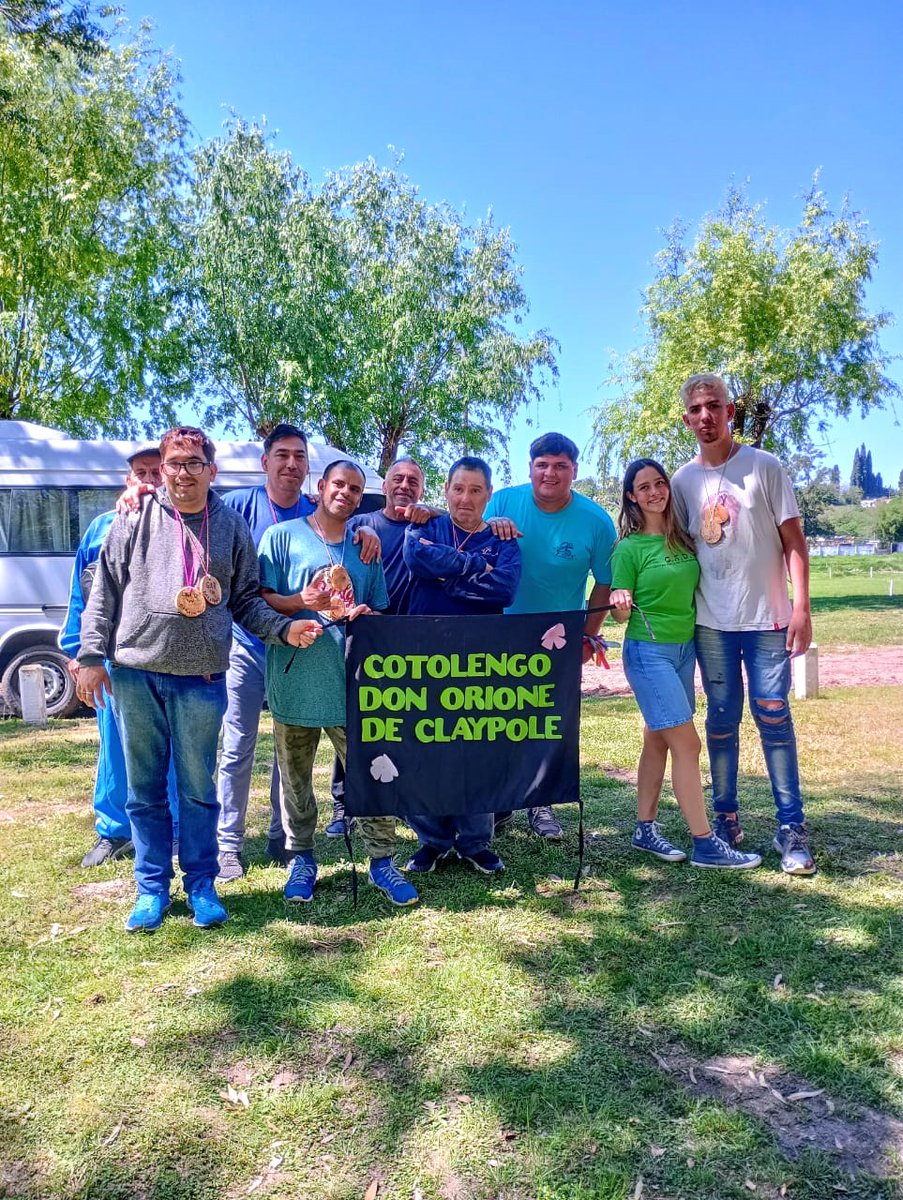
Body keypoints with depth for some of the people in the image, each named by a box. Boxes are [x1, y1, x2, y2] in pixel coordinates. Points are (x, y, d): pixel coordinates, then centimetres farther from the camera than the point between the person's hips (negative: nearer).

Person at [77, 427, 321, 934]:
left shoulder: (232, 526, 7)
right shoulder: (136, 519, 4)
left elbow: (247, 601, 10)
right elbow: (105, 591, 6)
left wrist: (285, 628, -6)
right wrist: (92, 655, 0)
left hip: (201, 679, 0)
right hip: (135, 673, 1)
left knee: (198, 789, 7)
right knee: (145, 788, 9)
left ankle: (201, 886, 22)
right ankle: (152, 888, 23)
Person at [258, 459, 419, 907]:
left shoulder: (365, 547, 13)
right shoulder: (282, 536, 1)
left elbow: (379, 611, 16)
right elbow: (259, 598, -3)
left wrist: (366, 615, -7)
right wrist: (300, 602, -21)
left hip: (351, 681, 2)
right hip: (294, 680, -2)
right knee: (295, 778, 10)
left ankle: (381, 860, 15)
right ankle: (302, 858, 26)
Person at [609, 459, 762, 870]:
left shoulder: (684, 539, 7)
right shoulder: (629, 548, -9)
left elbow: (696, 588, 17)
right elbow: (619, 612, -6)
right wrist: (621, 606, -29)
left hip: (685, 649, 6)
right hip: (648, 652, -6)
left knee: (658, 740, 12)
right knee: (686, 743, -7)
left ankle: (646, 830, 22)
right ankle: (705, 845, 0)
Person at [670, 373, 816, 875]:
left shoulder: (765, 467, -1)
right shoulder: (683, 481, 6)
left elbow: (793, 541, -2)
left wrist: (802, 608, -11)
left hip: (767, 617, -2)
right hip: (711, 622, 3)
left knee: (773, 716, -2)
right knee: (722, 720, 9)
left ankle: (792, 826, 8)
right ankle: (727, 816, 21)